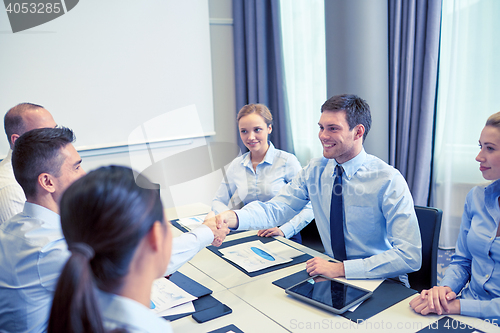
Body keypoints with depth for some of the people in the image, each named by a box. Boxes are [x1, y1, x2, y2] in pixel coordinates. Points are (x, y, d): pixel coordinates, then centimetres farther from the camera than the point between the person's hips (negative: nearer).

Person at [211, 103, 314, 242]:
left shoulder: (287, 161, -5)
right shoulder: (236, 165, 8)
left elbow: (309, 208, -8)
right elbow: (217, 202, 16)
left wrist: (284, 230, -21)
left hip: (286, 239, -4)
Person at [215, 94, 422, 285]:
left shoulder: (389, 181, -17)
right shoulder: (315, 171, -1)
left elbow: (410, 256, -22)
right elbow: (275, 208, -11)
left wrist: (341, 269, -28)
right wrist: (234, 217, -31)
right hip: (334, 276, 4)